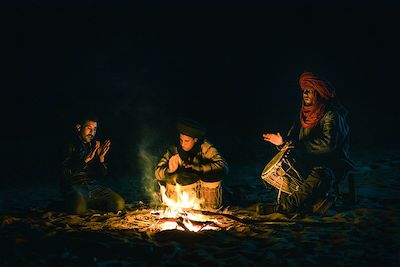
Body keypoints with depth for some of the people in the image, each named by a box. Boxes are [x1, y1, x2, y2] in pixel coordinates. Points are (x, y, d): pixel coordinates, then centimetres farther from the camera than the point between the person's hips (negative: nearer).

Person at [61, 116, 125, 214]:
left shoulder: (95, 146, 12)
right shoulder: (71, 146, -3)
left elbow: (102, 174, 12)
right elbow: (66, 172, -15)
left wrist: (101, 158, -8)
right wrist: (86, 159, -22)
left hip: (92, 184, 5)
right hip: (74, 185, -5)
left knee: (119, 204, -15)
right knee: (79, 208, -38)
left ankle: (87, 203, 2)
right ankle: (76, 202, -2)